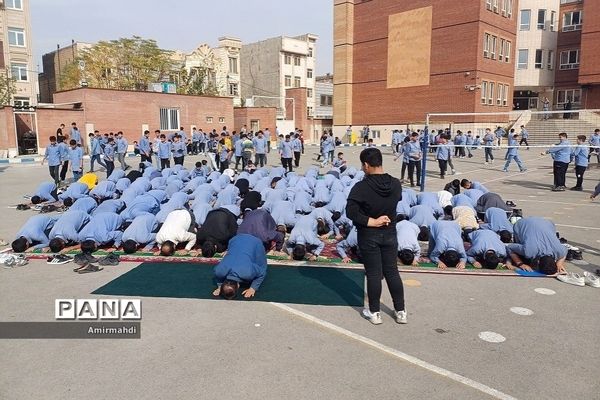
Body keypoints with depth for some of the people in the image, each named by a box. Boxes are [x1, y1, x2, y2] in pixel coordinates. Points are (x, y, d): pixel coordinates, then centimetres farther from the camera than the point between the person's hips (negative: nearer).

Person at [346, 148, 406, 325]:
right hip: (390, 233, 4)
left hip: (368, 236, -4)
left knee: (373, 274, 7)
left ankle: (375, 312, 20)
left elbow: (351, 212, -24)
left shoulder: (361, 187, -20)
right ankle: (400, 311, 22)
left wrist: (370, 222, -17)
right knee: (392, 271, 14)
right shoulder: (396, 184, -6)